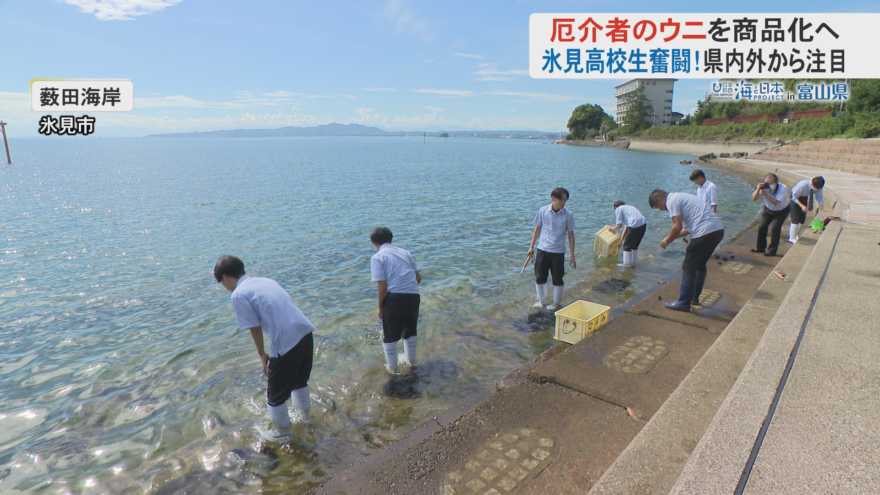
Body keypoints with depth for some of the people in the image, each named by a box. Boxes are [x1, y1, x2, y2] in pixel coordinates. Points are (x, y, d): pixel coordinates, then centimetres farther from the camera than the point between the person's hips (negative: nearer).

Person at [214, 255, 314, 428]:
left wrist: (262, 354, 7)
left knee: (276, 395, 16)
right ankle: (304, 416, 53)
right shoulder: (266, 280, 17)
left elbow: (255, 328, -7)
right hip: (306, 332, 8)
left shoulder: (239, 294, -4)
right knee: (300, 380, 33)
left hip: (287, 342, -8)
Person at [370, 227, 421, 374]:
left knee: (389, 336, 16)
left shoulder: (377, 257, -2)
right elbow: (418, 278, 13)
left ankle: (392, 367, 29)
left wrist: (380, 307, 1)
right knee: (410, 331, 28)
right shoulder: (405, 252, 14)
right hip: (413, 296, 5)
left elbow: (382, 285, -10)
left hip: (394, 297, -5)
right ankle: (411, 360, 45)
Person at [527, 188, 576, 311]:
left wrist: (572, 256, -1)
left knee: (557, 279, 7)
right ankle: (541, 300, 29)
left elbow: (571, 235, -1)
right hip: (542, 250, 1)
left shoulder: (568, 215, -7)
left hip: (558, 251, -1)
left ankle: (556, 303, 27)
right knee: (539, 277, 7)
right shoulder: (543, 210, -5)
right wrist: (532, 246, 8)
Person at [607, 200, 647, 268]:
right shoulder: (629, 207, 31)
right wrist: (621, 239, 34)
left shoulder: (618, 209, 9)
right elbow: (626, 226, 31)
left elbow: (619, 225, 0)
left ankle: (626, 263, 14)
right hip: (643, 224, 8)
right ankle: (632, 262, 31)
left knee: (627, 245, 8)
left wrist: (612, 228, 22)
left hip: (635, 225, -8)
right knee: (635, 245, 22)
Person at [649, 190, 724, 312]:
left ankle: (684, 303, 5)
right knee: (700, 264, 21)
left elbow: (677, 226, -13)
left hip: (705, 232, -10)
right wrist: (671, 237, 21)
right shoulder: (680, 197, 25)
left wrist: (667, 241, 1)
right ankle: (694, 298, 32)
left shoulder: (672, 201, -4)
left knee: (688, 267, -1)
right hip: (718, 229, 10)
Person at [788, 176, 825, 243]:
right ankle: (792, 238, -6)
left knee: (802, 218, 7)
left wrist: (821, 204, -29)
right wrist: (802, 206, -37)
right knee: (796, 218, -11)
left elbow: (819, 197, -9)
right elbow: (794, 197, -28)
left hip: (805, 197, 6)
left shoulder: (818, 186, -22)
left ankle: (797, 236, 21)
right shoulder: (802, 184, -37)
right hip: (795, 196, -5)